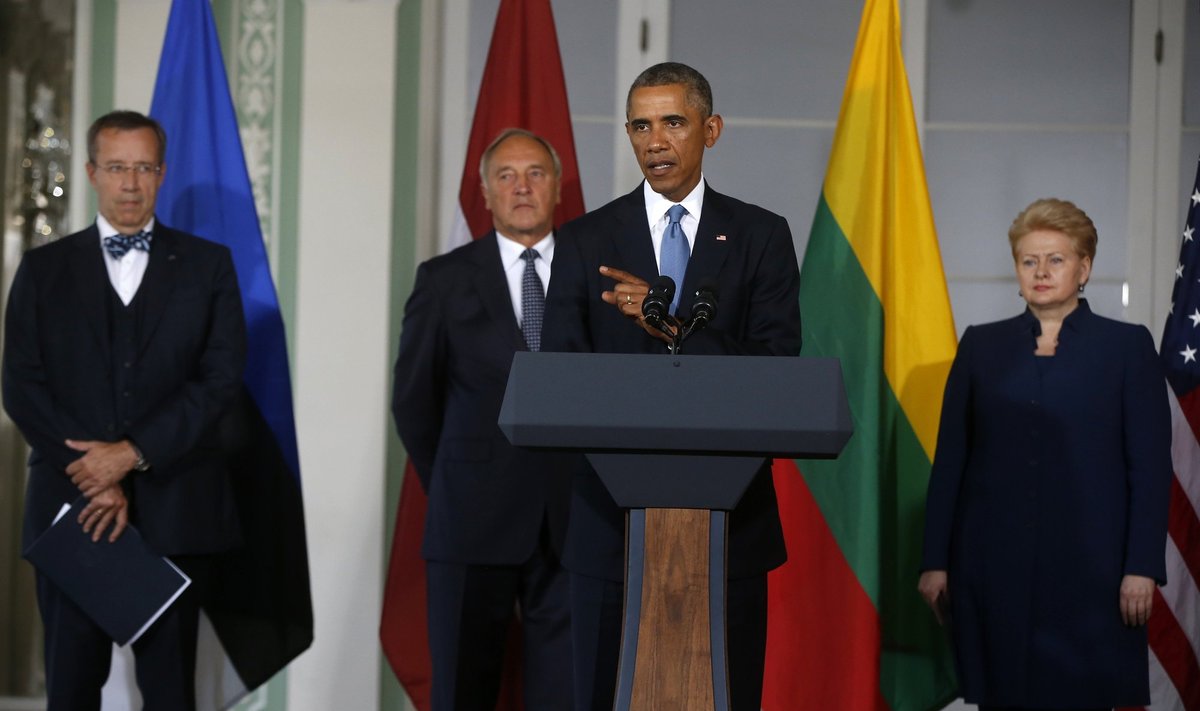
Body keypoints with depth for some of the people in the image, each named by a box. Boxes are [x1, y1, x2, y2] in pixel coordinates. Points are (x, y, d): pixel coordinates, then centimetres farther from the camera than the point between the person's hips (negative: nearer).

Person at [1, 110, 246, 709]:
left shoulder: (207, 265, 8)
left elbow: (221, 377, -2)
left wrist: (133, 453, -12)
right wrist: (95, 477, -8)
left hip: (173, 510, -1)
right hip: (70, 507, 1)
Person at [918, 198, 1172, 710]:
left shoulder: (1127, 346, 4)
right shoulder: (981, 346, 9)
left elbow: (1150, 466, 0)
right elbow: (950, 458, 8)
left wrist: (1143, 567, -7)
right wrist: (935, 561, 3)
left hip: (1088, 564, -2)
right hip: (994, 562, 2)